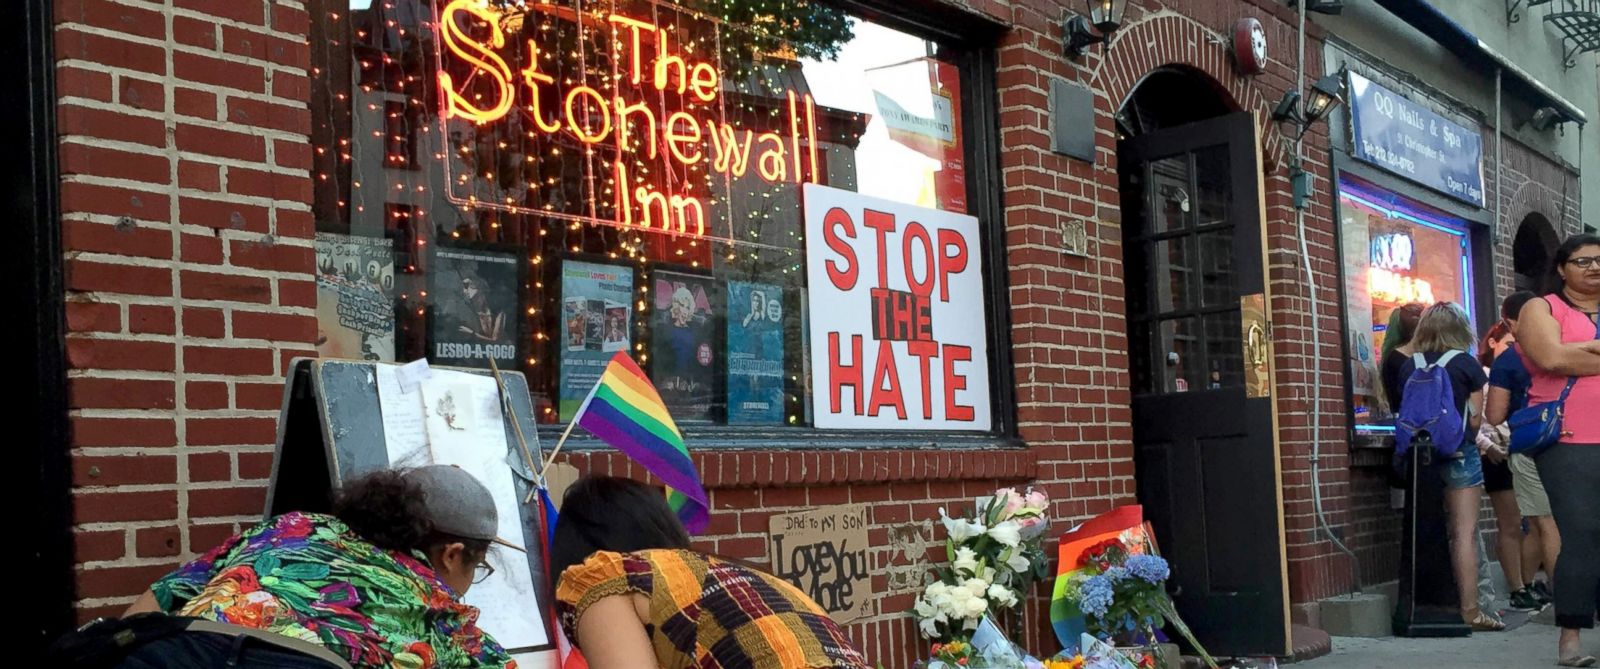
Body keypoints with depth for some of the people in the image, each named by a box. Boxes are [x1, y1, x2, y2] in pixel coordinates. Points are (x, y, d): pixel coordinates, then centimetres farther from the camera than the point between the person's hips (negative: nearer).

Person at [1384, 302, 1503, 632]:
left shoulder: (1407, 366, 4)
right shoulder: (1465, 365, -5)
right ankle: (1470, 609, -1)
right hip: (1459, 454, -4)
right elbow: (1476, 418, -5)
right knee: (1465, 531, -1)